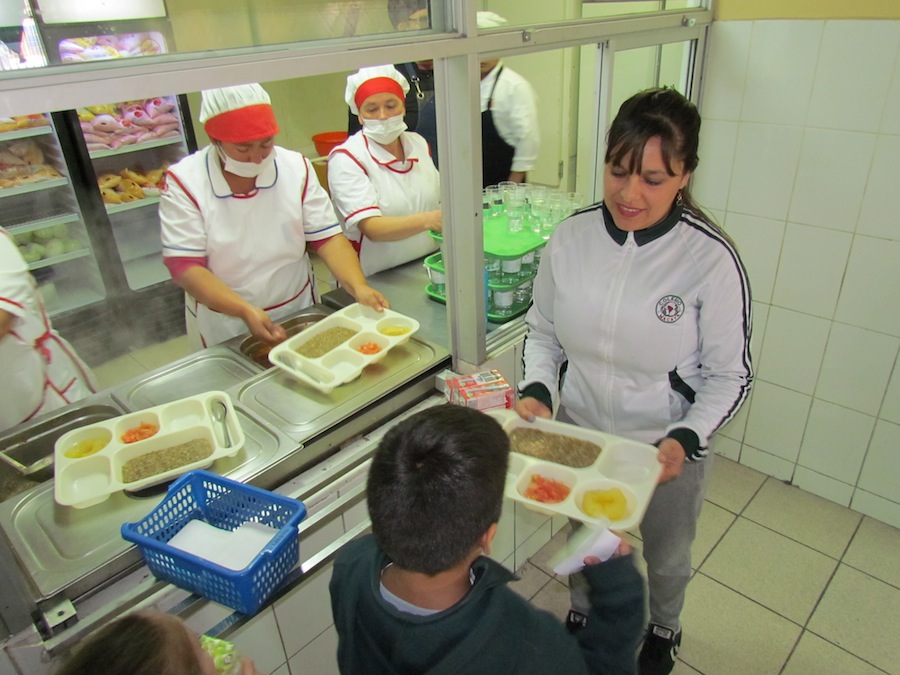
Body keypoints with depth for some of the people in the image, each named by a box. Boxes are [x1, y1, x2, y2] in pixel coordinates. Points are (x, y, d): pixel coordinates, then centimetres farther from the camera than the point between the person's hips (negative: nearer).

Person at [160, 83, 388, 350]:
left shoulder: (297, 168, -7)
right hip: (224, 328, -2)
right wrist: (245, 310, -32)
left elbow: (327, 237, -9)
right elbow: (185, 266, -18)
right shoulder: (183, 182, -15)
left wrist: (359, 287, -26)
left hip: (299, 312, 3)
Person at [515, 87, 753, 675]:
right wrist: (537, 391, -18)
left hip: (669, 448, -2)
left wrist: (686, 438, -28)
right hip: (577, 433, 2)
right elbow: (543, 331, -1)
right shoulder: (570, 237, -14)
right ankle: (583, 615, 62)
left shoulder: (713, 259, -23)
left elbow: (730, 376, -13)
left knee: (666, 557, 27)